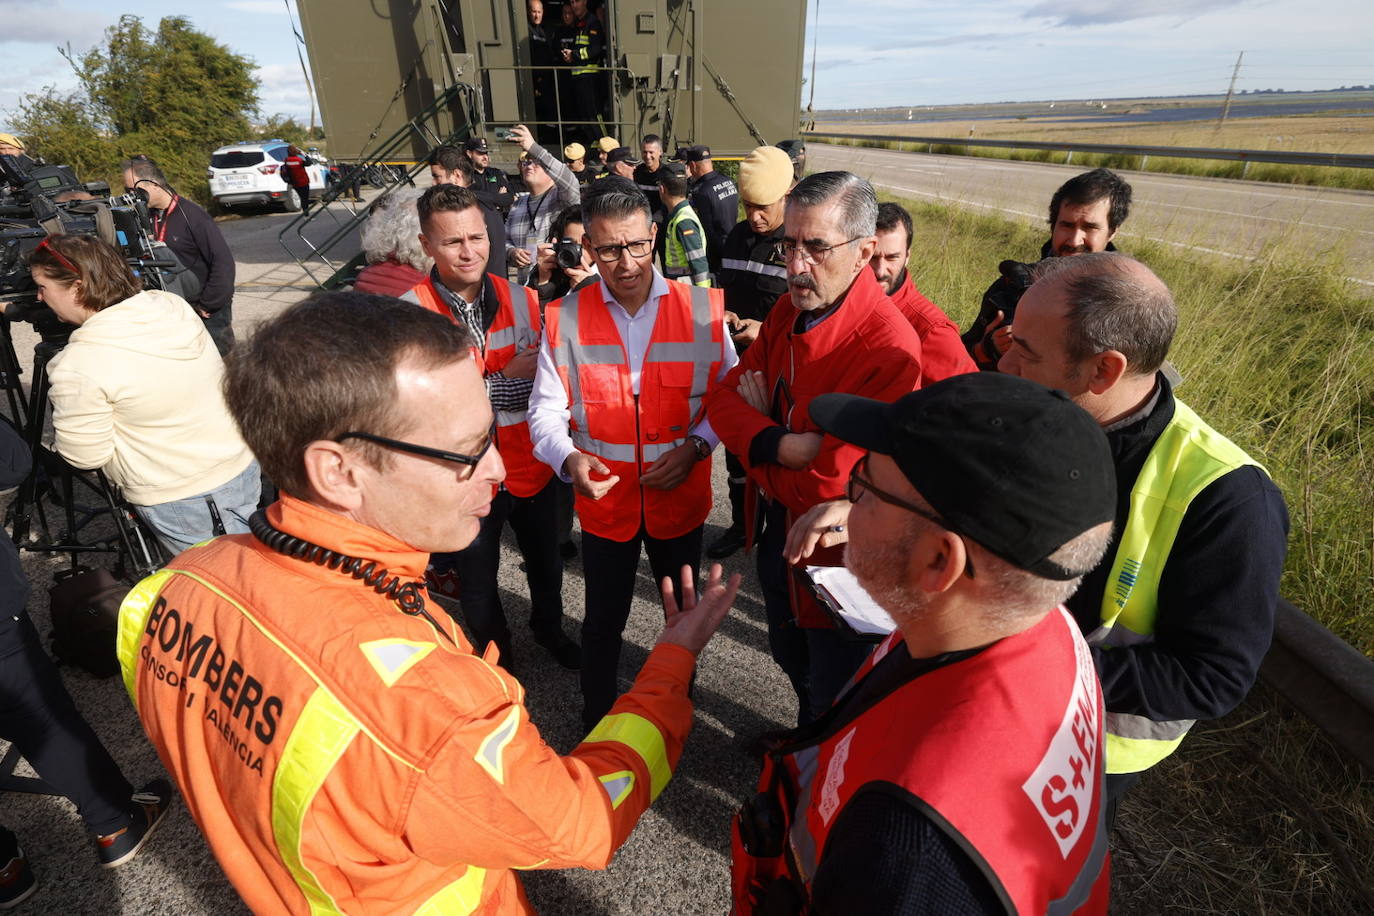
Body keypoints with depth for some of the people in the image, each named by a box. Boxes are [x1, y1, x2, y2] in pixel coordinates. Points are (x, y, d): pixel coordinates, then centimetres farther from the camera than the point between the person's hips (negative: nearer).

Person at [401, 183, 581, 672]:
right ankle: (497, 656, 49)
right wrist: (505, 378, -22)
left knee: (546, 564, 24)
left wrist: (474, 388, -22)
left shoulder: (521, 299, -5)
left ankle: (548, 627, 55)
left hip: (530, 467, 3)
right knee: (477, 580, 20)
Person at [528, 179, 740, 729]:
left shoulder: (702, 308, -8)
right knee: (603, 621, 17)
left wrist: (696, 445, -18)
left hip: (681, 497, 1)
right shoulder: (565, 318, -6)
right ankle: (595, 724, 43)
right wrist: (569, 458, -24)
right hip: (604, 500, 0)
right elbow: (545, 407, -4)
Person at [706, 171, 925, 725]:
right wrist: (781, 444, -24)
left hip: (833, 555, -7)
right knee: (791, 658, 32)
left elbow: (827, 486, -32)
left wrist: (757, 438, -17)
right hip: (777, 531, 8)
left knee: (834, 698, 18)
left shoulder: (890, 350, -30)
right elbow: (723, 398, -6)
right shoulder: (789, 310, -4)